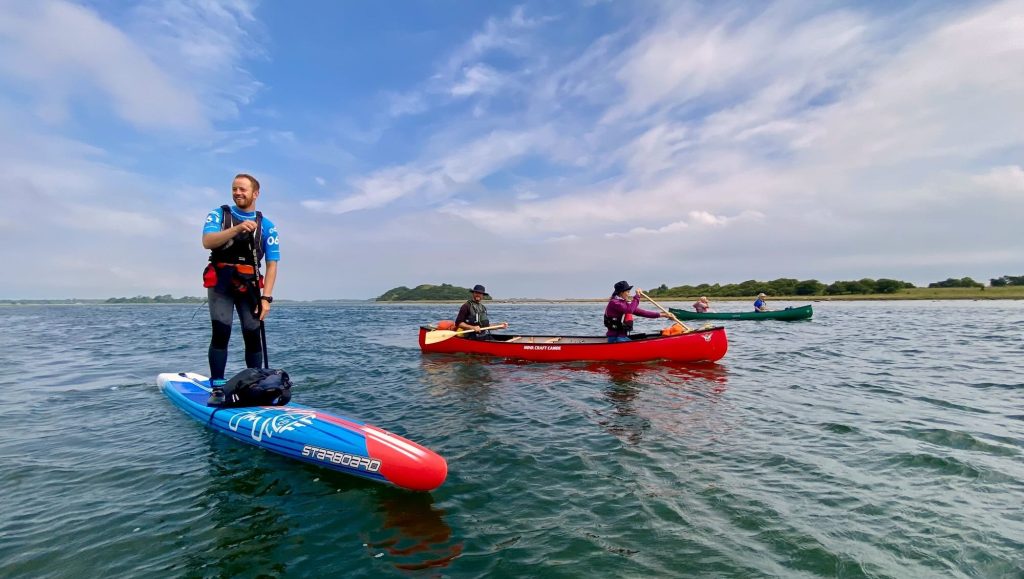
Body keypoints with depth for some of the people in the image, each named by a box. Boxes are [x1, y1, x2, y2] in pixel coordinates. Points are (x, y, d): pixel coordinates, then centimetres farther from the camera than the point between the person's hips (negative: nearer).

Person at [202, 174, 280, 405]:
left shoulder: (266, 225, 4)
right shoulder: (219, 214, 5)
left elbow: (272, 264, 0)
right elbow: (207, 242, -14)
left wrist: (266, 297, -9)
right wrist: (237, 229, -29)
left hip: (249, 286, 1)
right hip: (220, 283, -1)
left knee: (253, 336, -3)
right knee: (221, 332, -10)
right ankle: (217, 389, -3)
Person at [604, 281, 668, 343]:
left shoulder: (625, 303, 15)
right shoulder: (613, 302, -12)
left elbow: (641, 312, 14)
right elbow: (629, 310, -28)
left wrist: (659, 314, 11)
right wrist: (637, 296, -17)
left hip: (624, 337, 9)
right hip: (615, 338, -9)